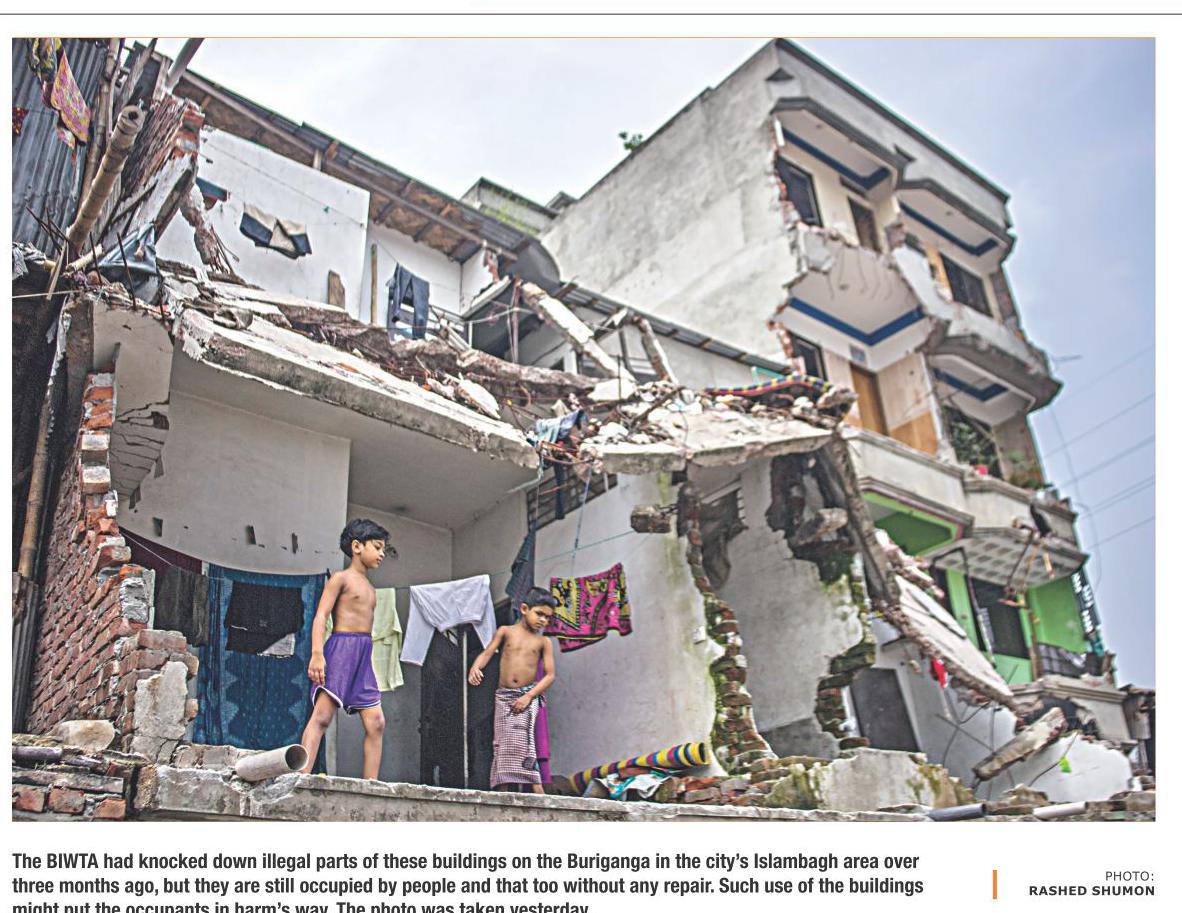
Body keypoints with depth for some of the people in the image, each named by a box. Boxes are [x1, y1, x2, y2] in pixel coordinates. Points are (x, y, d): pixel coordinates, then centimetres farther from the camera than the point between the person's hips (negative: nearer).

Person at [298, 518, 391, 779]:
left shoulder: (369, 588, 24)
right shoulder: (341, 578, 1)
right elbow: (321, 616, -9)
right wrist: (317, 653, -22)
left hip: (364, 654, 8)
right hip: (341, 647, -8)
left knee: (376, 723, -1)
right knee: (322, 715, -17)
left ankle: (370, 785, 0)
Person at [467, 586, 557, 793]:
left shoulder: (543, 642, 6)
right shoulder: (506, 631, 8)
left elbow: (550, 675, 2)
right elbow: (487, 653, 3)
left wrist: (529, 696, -11)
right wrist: (475, 668, -20)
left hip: (527, 697, -2)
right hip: (503, 696, 2)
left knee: (523, 742, -17)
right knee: (502, 746, 0)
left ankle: (538, 794, -19)